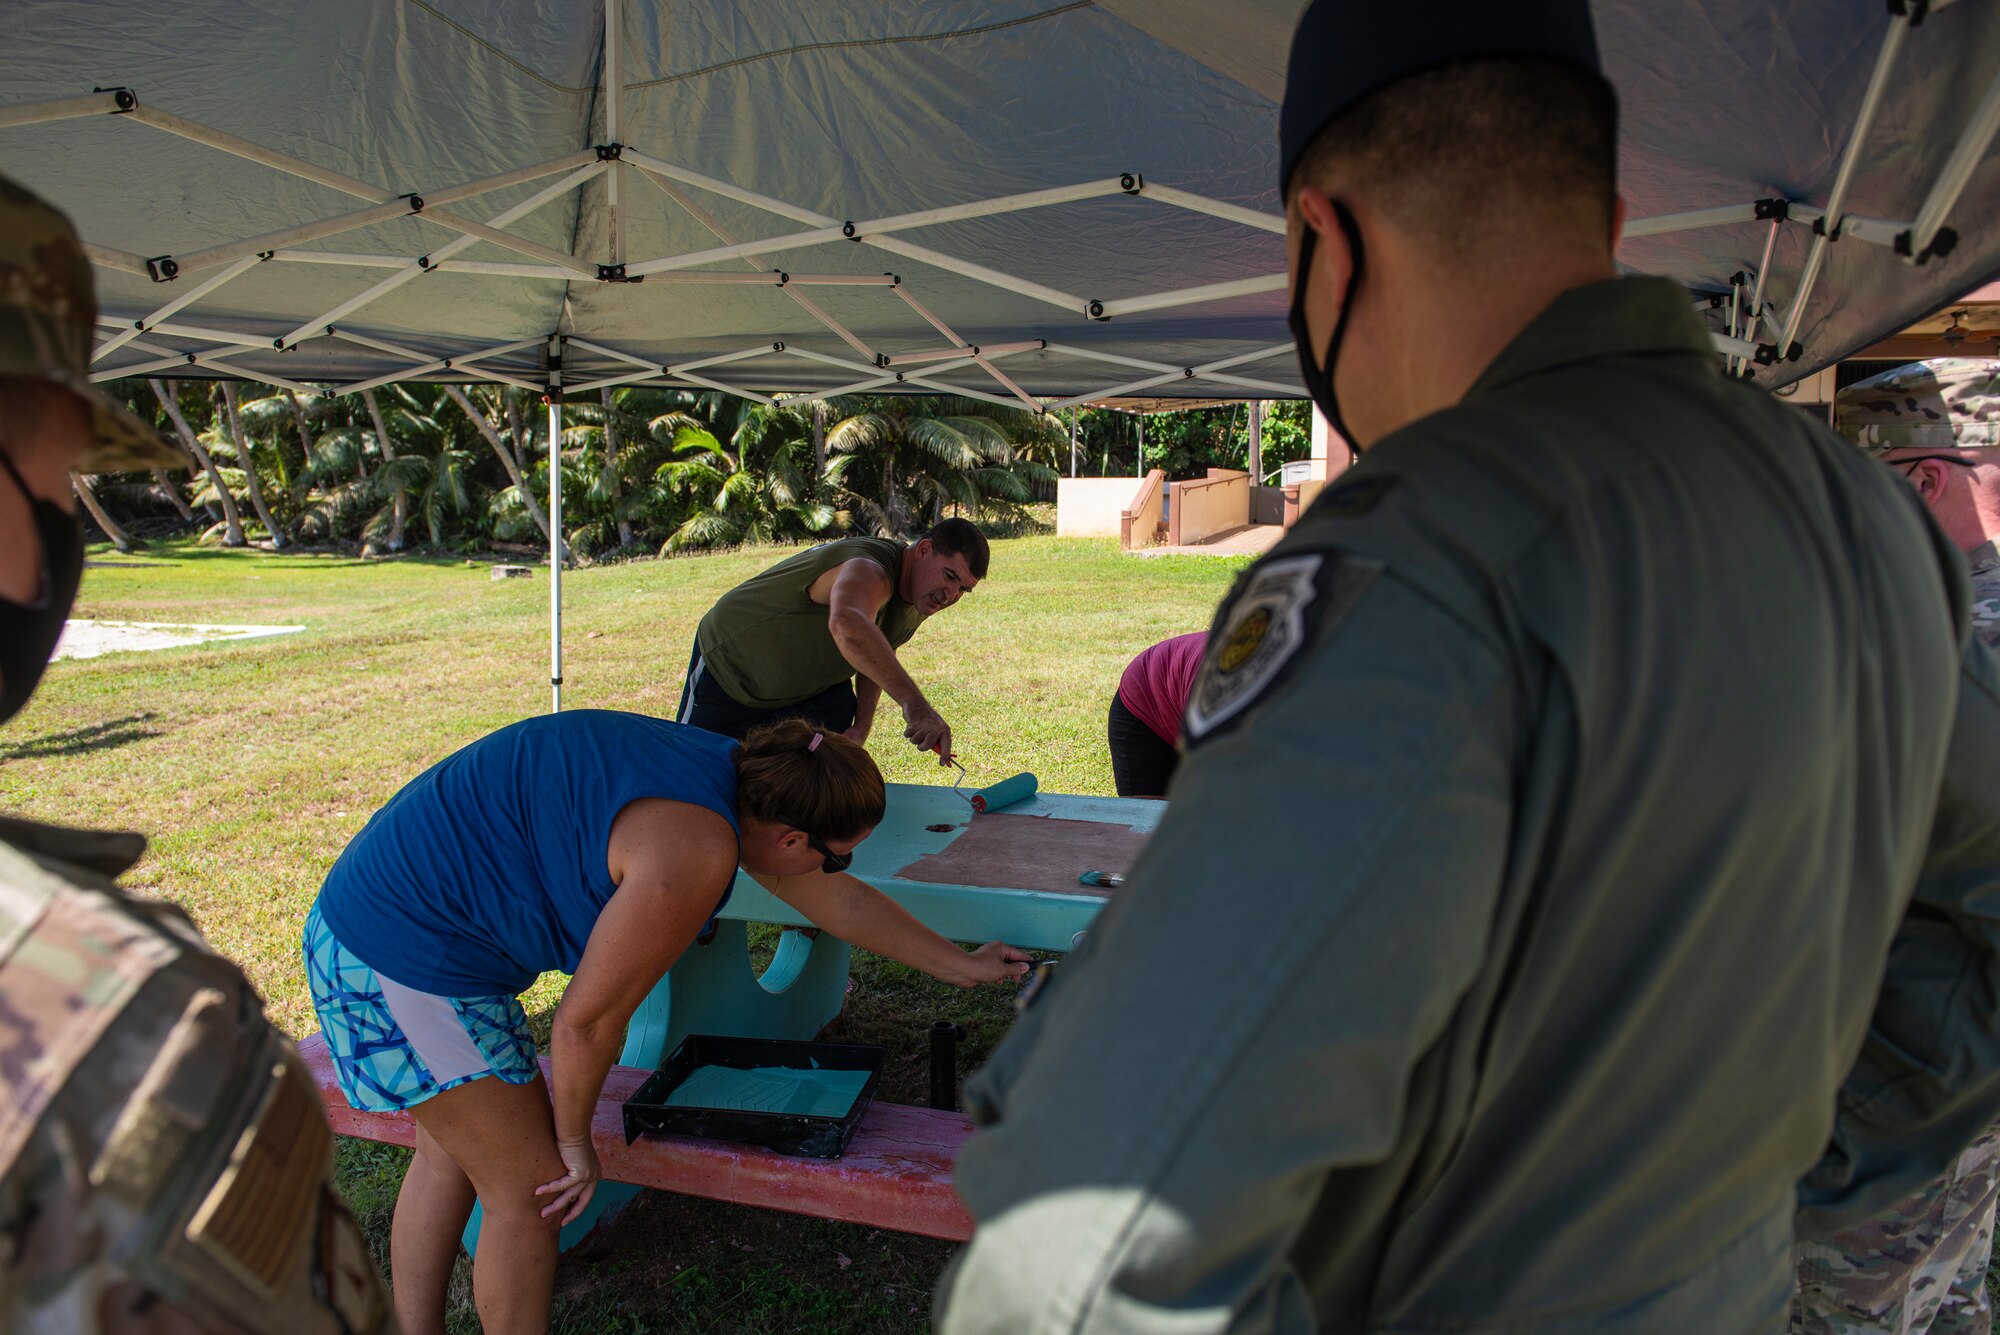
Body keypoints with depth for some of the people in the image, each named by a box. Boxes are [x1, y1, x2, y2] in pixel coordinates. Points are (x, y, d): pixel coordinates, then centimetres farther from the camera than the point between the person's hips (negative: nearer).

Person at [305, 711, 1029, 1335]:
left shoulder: (738, 777, 2)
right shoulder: (696, 850, -28)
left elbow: (837, 898, 16)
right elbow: (587, 1022, -19)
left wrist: (960, 965, 25)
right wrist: (575, 1139, -1)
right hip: (409, 963, -10)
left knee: (451, 1157, 25)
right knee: (531, 1188, 2)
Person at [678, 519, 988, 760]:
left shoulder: (919, 597, -8)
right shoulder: (870, 571, -39)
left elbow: (875, 657, 7)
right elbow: (848, 626, -64)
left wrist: (862, 726, -7)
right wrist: (913, 703, -71)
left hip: (816, 686, 7)